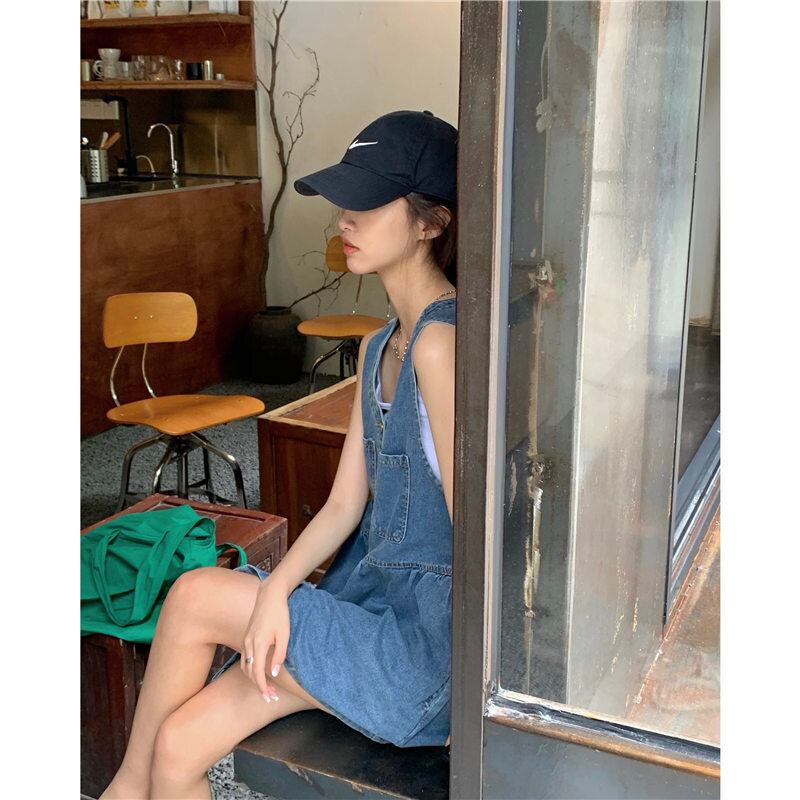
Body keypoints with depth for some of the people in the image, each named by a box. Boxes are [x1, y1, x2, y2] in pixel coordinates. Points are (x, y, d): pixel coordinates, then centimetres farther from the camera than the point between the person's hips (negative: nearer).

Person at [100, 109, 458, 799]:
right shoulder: (378, 348, 9)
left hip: (427, 638, -8)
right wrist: (275, 590, -11)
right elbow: (345, 505, 5)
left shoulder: (440, 342, -22)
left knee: (196, 595, -9)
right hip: (371, 602, 8)